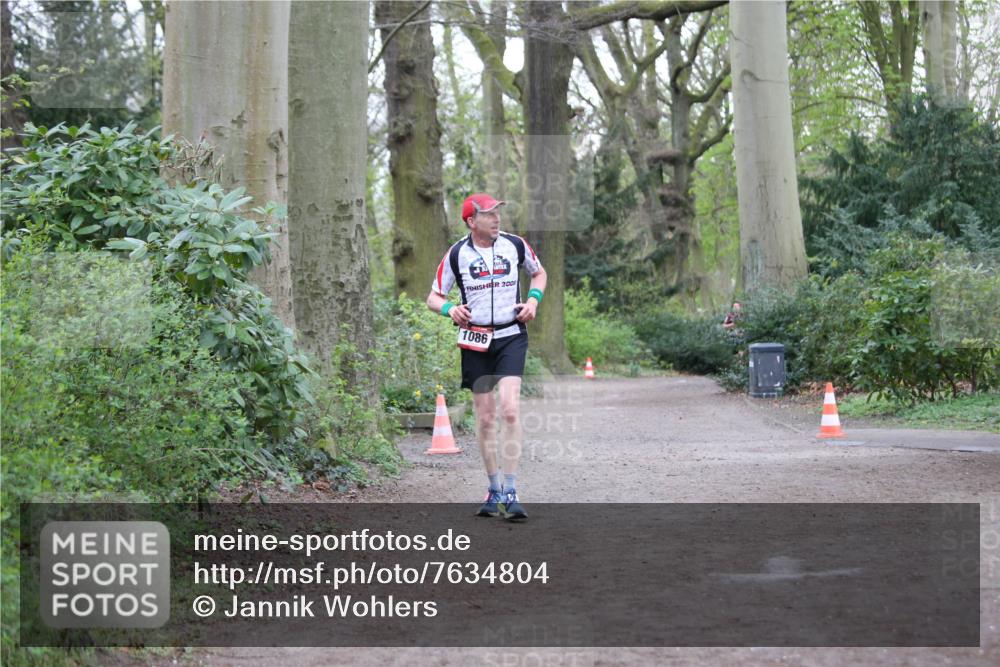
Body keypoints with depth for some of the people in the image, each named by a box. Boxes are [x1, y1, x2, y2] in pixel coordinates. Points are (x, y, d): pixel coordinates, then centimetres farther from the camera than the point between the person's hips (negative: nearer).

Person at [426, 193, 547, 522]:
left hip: (511, 336, -1)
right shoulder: (456, 254, -1)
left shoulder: (515, 244, 2)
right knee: (484, 418, 5)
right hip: (475, 340, 1)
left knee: (510, 409, -17)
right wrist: (450, 309, -17)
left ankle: (510, 492, -14)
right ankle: (494, 490, 20)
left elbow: (539, 273, 20)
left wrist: (533, 299, 1)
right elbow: (433, 297, 5)